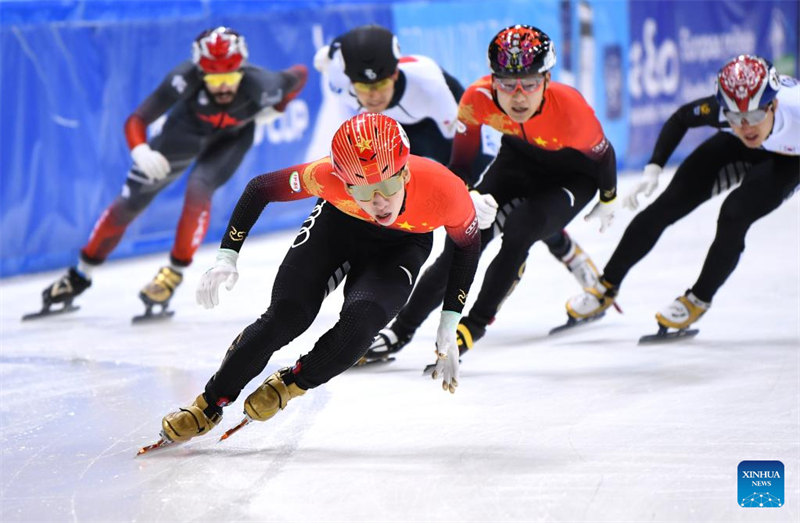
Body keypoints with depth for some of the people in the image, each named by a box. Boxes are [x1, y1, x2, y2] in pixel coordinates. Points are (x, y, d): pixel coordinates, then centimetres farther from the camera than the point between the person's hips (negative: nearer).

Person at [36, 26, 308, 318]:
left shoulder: (259, 85, -38)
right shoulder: (186, 79, -41)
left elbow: (300, 73, -16)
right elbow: (136, 121, -36)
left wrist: (274, 109, -17)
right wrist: (140, 150, -54)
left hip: (231, 137, -1)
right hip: (188, 127, 1)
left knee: (199, 189, -28)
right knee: (129, 202, 3)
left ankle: (175, 271, -7)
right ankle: (80, 275, 21)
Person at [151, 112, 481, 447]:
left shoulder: (445, 190, -38)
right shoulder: (327, 177, -38)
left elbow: (468, 244, -14)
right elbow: (261, 188, -17)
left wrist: (448, 326, -13)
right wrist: (227, 256, -21)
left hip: (403, 244, 0)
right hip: (339, 223, 0)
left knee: (359, 322, -25)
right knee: (286, 316, -12)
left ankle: (289, 383, 4)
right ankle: (210, 405, 9)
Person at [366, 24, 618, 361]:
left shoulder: (569, 108, -39)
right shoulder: (478, 99, -31)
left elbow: (603, 155, -17)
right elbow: (458, 168, -20)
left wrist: (608, 201, 0)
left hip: (573, 175, -3)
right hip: (519, 159, 3)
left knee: (518, 233, -25)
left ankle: (475, 324, -5)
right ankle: (401, 330, 7)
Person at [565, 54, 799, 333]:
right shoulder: (718, 109, -35)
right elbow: (681, 118, -13)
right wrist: (653, 168, -20)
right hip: (736, 149, 3)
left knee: (734, 216, -25)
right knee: (666, 206, -4)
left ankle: (698, 300, 1)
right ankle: (606, 288, 12)